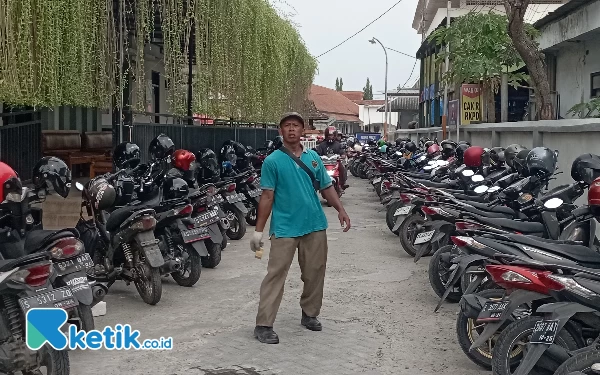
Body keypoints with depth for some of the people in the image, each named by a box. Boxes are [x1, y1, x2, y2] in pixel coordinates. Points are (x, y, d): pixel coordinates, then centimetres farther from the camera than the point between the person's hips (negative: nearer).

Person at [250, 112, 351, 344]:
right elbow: (267, 196, -6)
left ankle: (310, 314, 30)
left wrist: (340, 210, -1)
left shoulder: (313, 157, 8)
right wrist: (258, 230, -8)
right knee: (275, 275, -5)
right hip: (285, 227, -4)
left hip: (315, 225, 5)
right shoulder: (273, 161, -4)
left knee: (315, 273, 13)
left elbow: (326, 187, 12)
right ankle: (263, 325, -1)